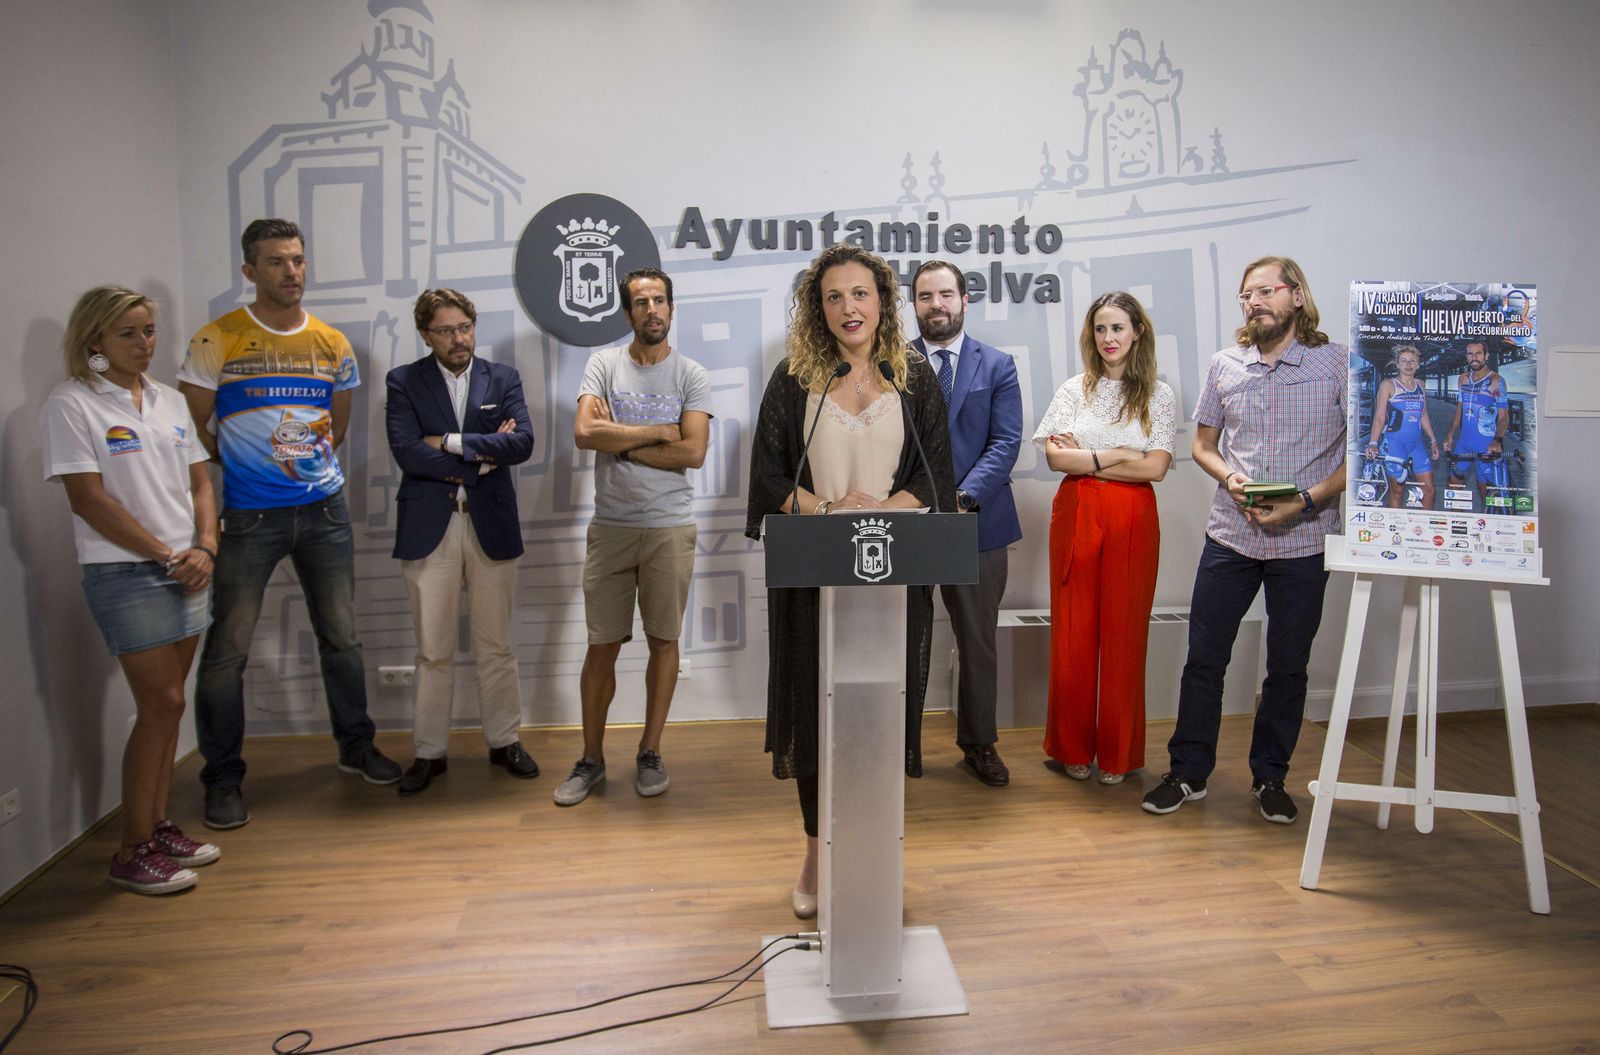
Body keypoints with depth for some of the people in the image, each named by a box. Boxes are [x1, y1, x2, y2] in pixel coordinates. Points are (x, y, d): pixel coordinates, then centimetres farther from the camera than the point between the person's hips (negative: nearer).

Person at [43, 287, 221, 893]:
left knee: (164, 704, 11)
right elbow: (88, 499, -12)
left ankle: (158, 827, 22)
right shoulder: (72, 404, -6)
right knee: (161, 704, -7)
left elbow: (199, 483, 13)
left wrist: (204, 548, -2)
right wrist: (166, 554, -11)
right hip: (124, 573, -6)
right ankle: (133, 852, 5)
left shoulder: (169, 402, 13)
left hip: (186, 570, 6)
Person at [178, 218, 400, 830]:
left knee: (341, 635, 11)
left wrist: (310, 464, 8)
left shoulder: (332, 343, 7)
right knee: (227, 649, 0)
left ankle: (356, 746, 27)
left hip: (324, 509, 3)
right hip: (248, 518, -3)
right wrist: (241, 465, 4)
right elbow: (192, 429, 0)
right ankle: (222, 779, 14)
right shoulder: (216, 340, -4)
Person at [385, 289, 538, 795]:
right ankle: (429, 753, 20)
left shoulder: (503, 378, 6)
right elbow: (406, 452, -12)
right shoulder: (404, 382, 2)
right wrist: (482, 455, -10)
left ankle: (504, 741, 24)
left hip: (491, 527, 1)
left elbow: (522, 442, -9)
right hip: (428, 529, -1)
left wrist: (451, 442, -12)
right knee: (433, 652, 7)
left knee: (496, 647, 10)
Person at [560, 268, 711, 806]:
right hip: (611, 527, 0)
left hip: (671, 529, 0)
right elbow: (584, 433, -11)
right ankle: (591, 758, 20)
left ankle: (650, 752, 22)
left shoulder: (691, 375, 3)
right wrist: (656, 431, -9)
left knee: (663, 640, 7)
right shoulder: (604, 364, 4)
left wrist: (620, 440, -8)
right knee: (602, 646, 6)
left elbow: (694, 452, -10)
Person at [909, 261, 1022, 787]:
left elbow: (1006, 443, -4)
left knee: (978, 643, 11)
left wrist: (963, 498, -17)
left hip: (977, 522, 1)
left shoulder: (997, 365, 5)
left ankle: (979, 744, 26)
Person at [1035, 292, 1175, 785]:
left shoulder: (1158, 395, 5)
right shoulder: (1074, 390, 8)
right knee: (1073, 633, 4)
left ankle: (1118, 753, 18)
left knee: (1124, 634, 4)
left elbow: (1155, 467, -6)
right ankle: (1073, 747, 18)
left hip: (1133, 521, -1)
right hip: (1076, 516, 1)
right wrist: (1115, 456, -11)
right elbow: (1055, 456, -3)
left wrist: (1085, 457, -8)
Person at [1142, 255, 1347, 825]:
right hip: (1230, 535, 2)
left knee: (1288, 667, 10)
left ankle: (1269, 778, 27)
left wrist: (1307, 500, -15)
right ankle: (1188, 772, 18)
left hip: (1303, 540, -2)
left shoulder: (1339, 363, -2)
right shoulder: (1224, 365, 6)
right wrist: (1230, 478, -8)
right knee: (1203, 659, 4)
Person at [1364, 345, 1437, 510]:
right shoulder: (1388, 385, -2)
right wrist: (1373, 443, -18)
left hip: (1416, 443, 5)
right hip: (1394, 443, -5)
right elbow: (1379, 417, -8)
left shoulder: (1420, 385, 13)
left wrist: (1433, 440, 17)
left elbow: (1423, 416, 19)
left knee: (1429, 488, 1)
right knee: (1397, 490, -1)